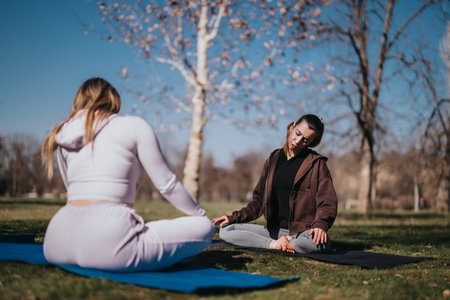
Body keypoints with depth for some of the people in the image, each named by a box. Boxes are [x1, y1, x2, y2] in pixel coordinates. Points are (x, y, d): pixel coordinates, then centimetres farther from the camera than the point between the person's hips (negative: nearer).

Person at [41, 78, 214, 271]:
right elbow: (166, 184, 5)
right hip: (105, 244, -6)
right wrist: (201, 216, 20)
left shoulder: (65, 138, 18)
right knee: (203, 228, 3)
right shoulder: (134, 125, 4)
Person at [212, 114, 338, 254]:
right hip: (275, 230, 4)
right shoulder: (273, 160, 13)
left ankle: (276, 245, -14)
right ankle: (274, 244, -19)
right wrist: (235, 217, 6)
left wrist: (320, 225, -27)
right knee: (225, 230, -9)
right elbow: (259, 199, 18)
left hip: (303, 231, -4)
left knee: (320, 242, -40)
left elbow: (327, 202, -7)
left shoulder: (317, 163, 0)